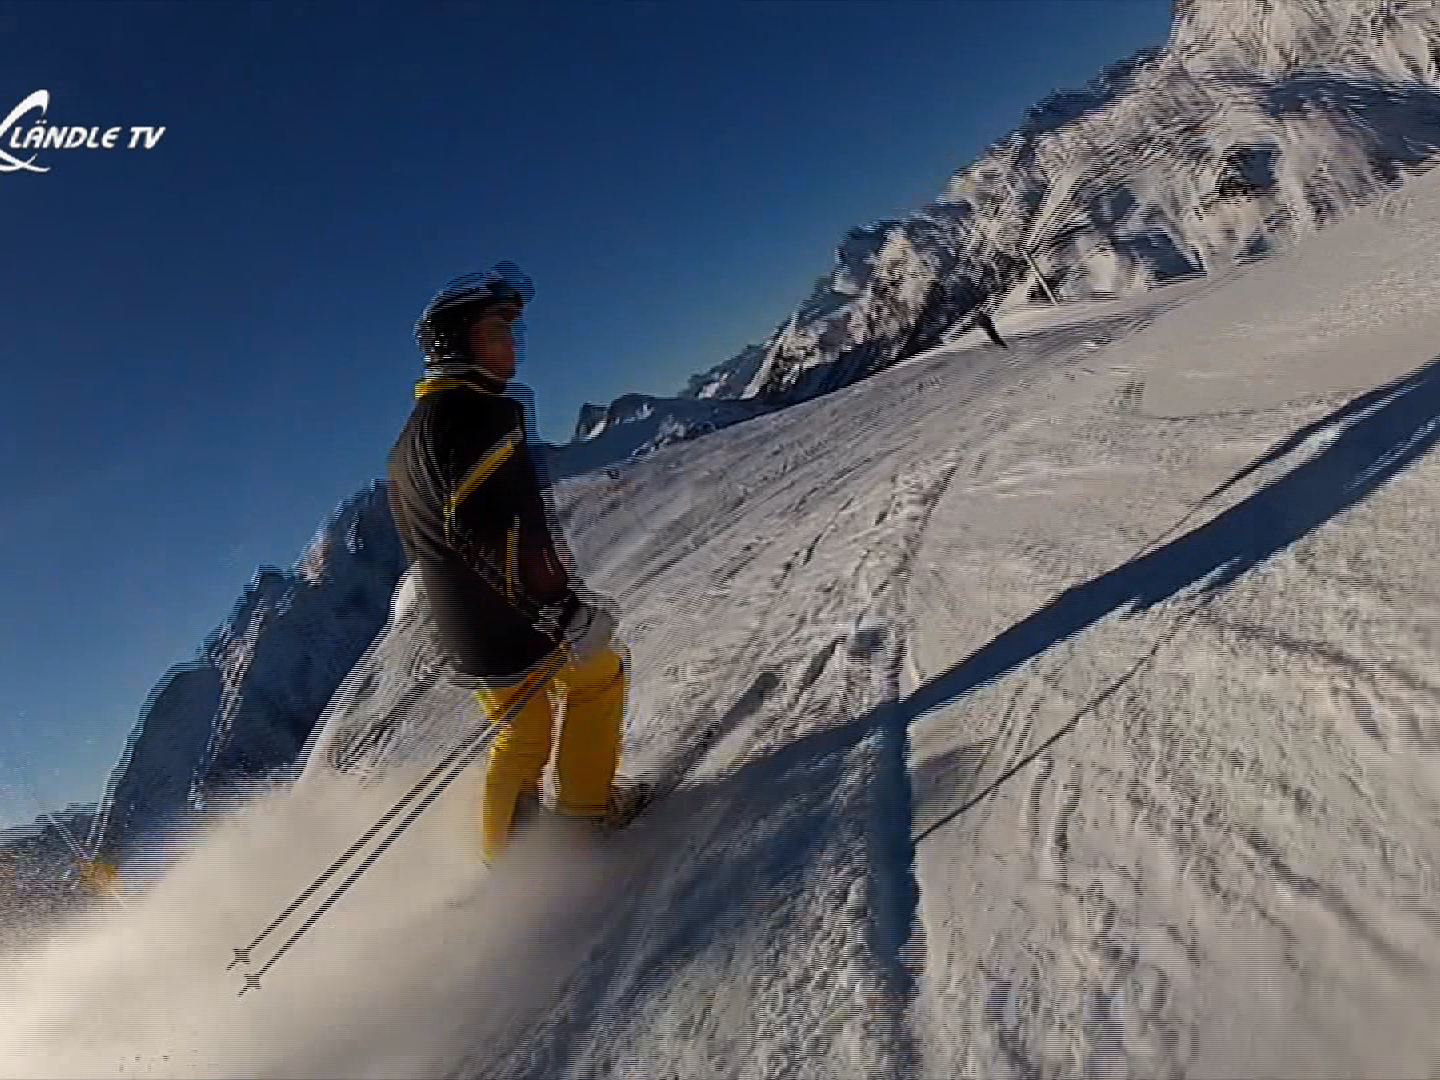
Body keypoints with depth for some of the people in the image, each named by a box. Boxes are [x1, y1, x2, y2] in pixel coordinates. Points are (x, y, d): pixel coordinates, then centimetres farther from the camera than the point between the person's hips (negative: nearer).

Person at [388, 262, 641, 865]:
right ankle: (586, 800, 24)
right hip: (519, 621, -9)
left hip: (462, 630, 9)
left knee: (522, 733, 24)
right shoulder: (478, 409, -19)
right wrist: (565, 610, -30)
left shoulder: (420, 425, 14)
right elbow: (484, 524, -30)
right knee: (602, 670, 17)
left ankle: (505, 852, 33)